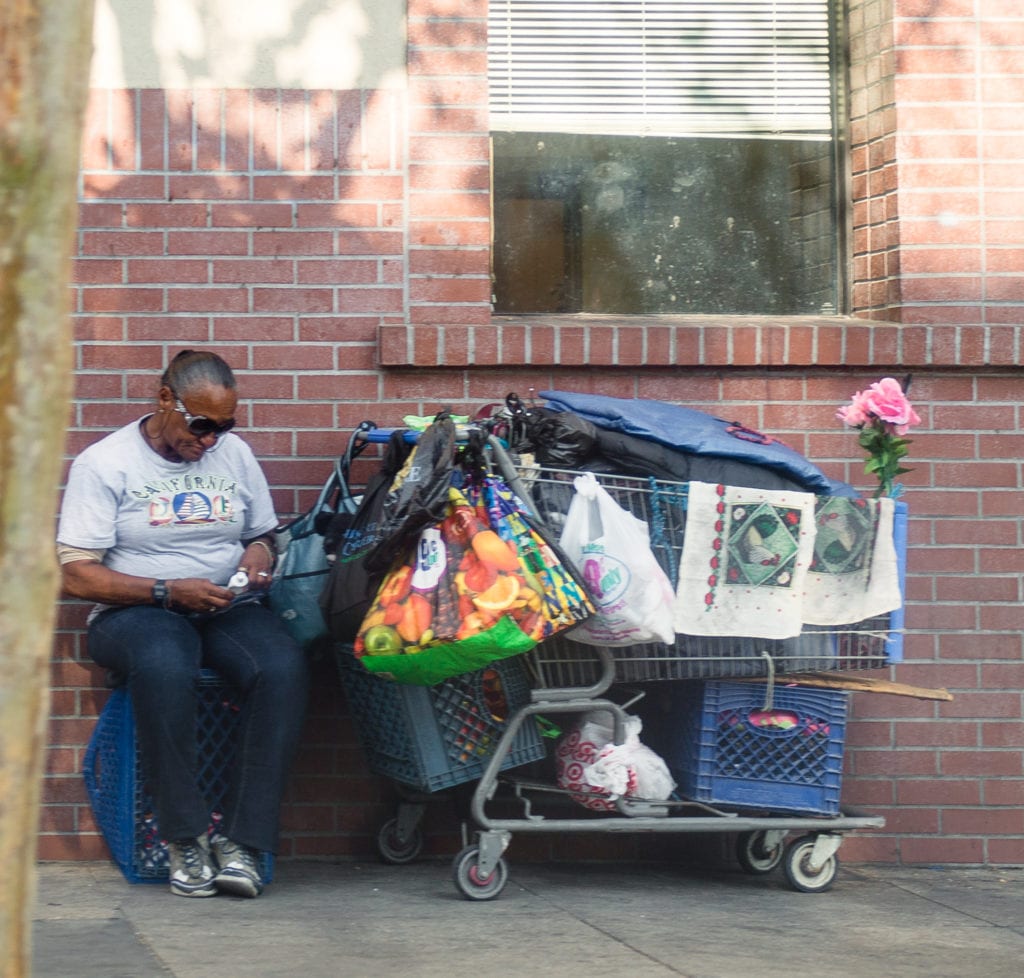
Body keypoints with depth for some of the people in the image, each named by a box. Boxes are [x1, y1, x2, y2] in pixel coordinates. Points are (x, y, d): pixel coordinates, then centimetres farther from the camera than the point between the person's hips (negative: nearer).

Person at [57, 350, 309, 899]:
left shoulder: (235, 454, 13)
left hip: (228, 611, 4)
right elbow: (76, 575, -8)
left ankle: (241, 843, -30)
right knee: (163, 666, -41)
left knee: (283, 667, -31)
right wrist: (168, 591, -17)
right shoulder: (104, 463, -2)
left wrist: (257, 555, 0)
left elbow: (262, 536, 25)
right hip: (136, 613, -4)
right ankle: (186, 840, -29)